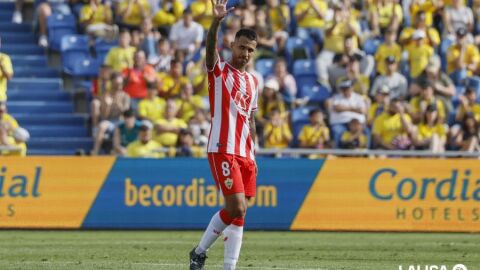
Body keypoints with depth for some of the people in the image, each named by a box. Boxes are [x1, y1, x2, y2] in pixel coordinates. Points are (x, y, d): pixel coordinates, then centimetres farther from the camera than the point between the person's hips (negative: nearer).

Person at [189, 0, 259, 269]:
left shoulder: (253, 82, 17)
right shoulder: (219, 70, -1)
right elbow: (211, 47, -22)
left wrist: (253, 154, 18)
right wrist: (216, 22, -41)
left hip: (244, 154, 7)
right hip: (223, 150, -7)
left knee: (234, 211, 7)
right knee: (237, 210, -15)